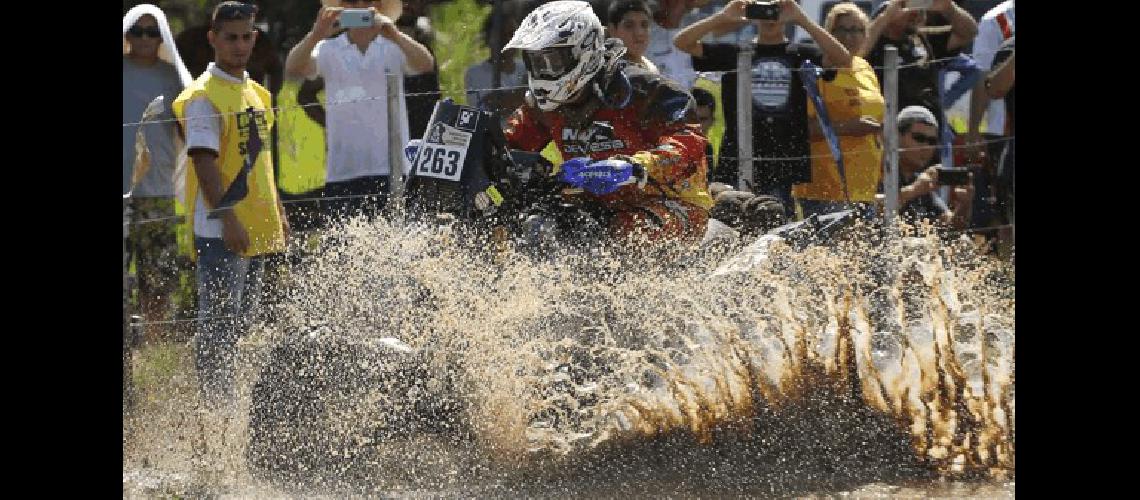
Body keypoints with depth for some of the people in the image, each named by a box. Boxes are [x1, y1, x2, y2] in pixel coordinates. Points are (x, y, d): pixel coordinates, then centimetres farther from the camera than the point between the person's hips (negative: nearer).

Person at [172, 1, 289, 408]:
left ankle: (226, 403, 22)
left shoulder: (254, 92, 16)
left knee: (240, 321, 14)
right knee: (219, 323, -8)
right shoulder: (204, 97, -11)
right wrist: (228, 218, -25)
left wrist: (277, 212, 22)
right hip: (220, 233, -9)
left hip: (255, 230, 9)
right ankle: (217, 409, -8)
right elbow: (204, 163, -18)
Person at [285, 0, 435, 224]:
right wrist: (316, 35, -29)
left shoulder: (394, 48, 6)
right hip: (342, 173, 1)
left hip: (391, 170, -1)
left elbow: (426, 64, -13)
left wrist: (394, 35, -32)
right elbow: (293, 68, -9)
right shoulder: (328, 50, 7)